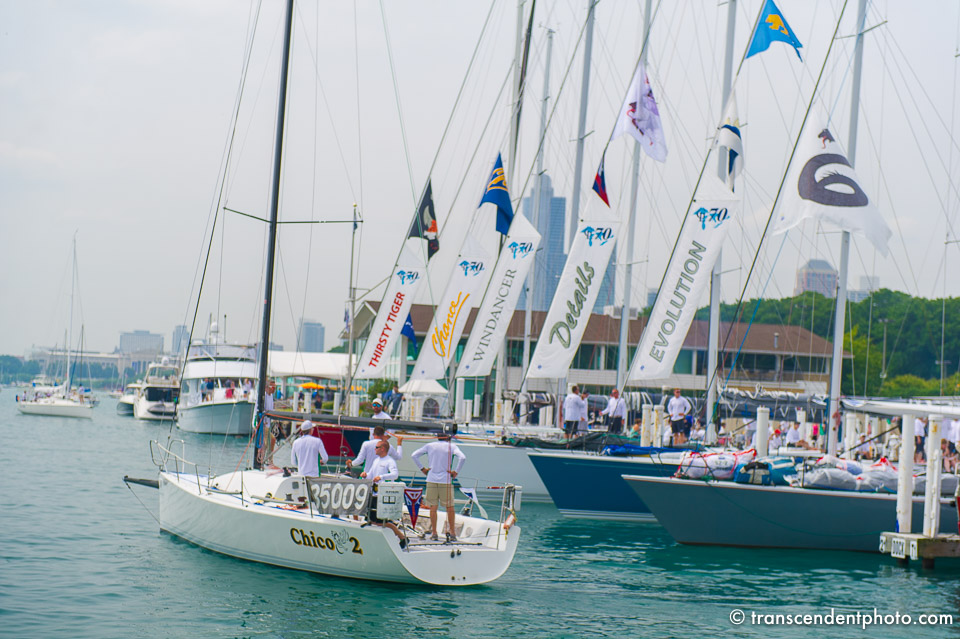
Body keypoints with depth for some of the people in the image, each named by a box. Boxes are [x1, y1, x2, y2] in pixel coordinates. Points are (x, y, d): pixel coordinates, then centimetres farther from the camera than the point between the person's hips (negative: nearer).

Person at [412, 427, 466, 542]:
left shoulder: (430, 446, 8)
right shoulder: (452, 446, 2)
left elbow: (415, 455, 5)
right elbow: (462, 457, -14)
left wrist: (422, 468, 7)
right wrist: (456, 472, -7)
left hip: (431, 480, 2)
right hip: (446, 481, -2)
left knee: (433, 507, 7)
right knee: (449, 507, 6)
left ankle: (434, 533, 6)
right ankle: (452, 534, 6)